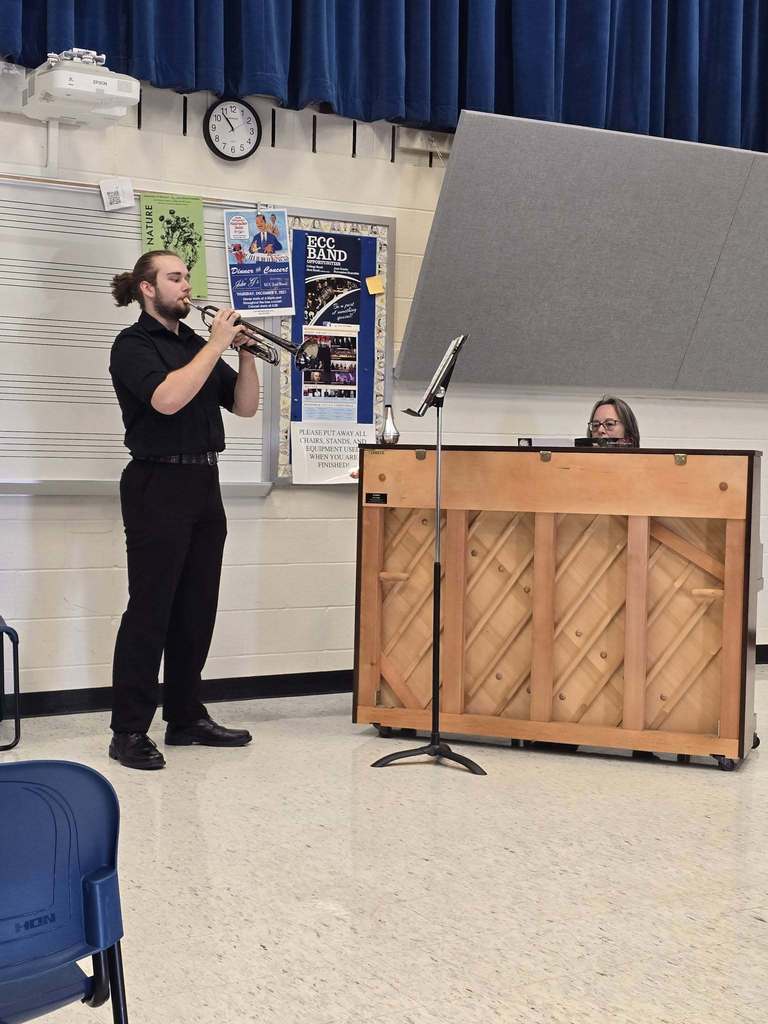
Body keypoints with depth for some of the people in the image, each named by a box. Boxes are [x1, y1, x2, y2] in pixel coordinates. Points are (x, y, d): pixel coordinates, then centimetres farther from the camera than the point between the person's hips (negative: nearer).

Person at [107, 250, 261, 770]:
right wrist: (216, 345, -16)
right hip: (159, 484, -7)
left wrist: (245, 354, -1)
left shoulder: (196, 343, 17)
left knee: (197, 609, 10)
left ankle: (187, 717, 20)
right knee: (149, 610, -7)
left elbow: (245, 406, 14)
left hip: (204, 484, 7)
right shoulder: (134, 344, -4)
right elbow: (167, 399, -22)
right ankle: (129, 732, -1)